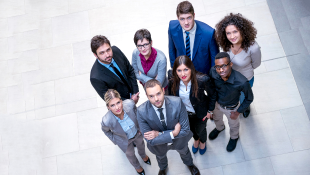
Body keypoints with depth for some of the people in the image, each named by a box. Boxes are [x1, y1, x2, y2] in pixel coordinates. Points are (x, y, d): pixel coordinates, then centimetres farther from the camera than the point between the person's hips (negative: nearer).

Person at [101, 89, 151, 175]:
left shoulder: (129, 104, -40)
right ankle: (137, 166, 65)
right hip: (125, 140, -2)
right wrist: (114, 140, -7)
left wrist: (140, 127, -3)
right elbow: (105, 130, -15)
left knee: (140, 144, 35)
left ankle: (143, 155, 72)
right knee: (130, 154, 30)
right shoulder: (107, 121, -43)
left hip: (137, 132, 2)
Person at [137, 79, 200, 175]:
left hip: (179, 141, 1)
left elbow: (185, 130, -29)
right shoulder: (141, 111, -36)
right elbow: (151, 141, -30)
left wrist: (159, 134, -32)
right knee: (161, 156, 34)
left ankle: (189, 163, 71)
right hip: (159, 145, 0)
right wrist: (173, 134, -35)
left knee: (184, 152, 34)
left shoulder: (177, 102, -36)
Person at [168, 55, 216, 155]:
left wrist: (210, 111, -8)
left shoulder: (202, 80, -36)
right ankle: (196, 139, 69)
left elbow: (212, 95, -17)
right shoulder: (172, 82, -28)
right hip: (184, 113, 3)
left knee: (200, 130, 26)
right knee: (191, 129, 31)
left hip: (201, 113, -2)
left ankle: (203, 141, 64)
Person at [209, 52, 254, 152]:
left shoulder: (242, 82, -42)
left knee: (233, 125, 29)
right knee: (216, 118, 35)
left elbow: (249, 98, -20)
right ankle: (219, 128, 71)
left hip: (231, 108, -2)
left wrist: (238, 112, -12)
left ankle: (234, 137, 64)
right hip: (216, 103, 3)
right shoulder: (213, 72, -33)